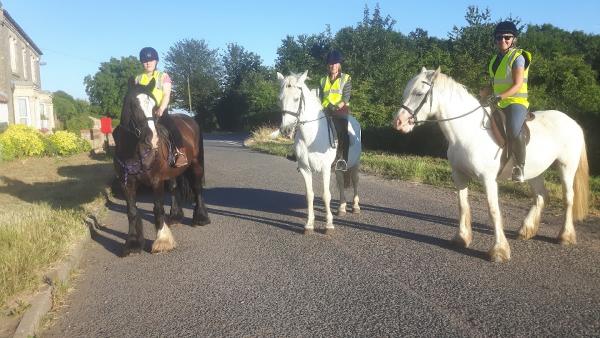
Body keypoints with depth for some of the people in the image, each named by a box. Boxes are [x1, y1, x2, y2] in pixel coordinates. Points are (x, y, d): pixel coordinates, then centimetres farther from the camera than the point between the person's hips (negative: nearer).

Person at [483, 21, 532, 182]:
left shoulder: (517, 57, -5)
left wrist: (500, 97, -28)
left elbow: (518, 85, -14)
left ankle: (520, 167, -19)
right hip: (498, 103, 9)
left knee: (514, 130, -33)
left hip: (516, 101, -8)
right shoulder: (495, 59, 16)